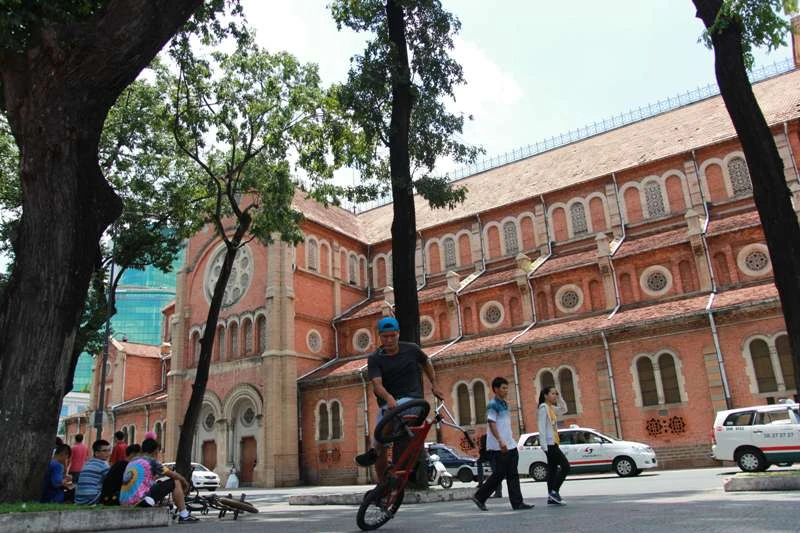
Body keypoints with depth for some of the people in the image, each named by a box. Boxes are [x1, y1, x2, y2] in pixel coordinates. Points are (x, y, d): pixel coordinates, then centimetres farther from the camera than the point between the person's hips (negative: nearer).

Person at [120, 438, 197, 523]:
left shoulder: (131, 463, 19)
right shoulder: (151, 461, -2)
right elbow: (173, 475, 4)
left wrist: (155, 477, 47)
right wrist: (185, 482, 22)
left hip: (125, 503, 8)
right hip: (141, 501, -8)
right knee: (176, 482, 1)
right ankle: (184, 516, 6)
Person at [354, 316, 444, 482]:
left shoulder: (412, 349, 1)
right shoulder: (375, 359, -3)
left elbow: (426, 363, 23)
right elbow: (377, 384, -18)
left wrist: (434, 385, 20)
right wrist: (389, 398, -38)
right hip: (387, 403, 2)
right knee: (381, 446, 2)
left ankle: (373, 452, -18)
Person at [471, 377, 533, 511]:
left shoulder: (504, 404, 17)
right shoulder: (492, 405, -11)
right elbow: (491, 423, -20)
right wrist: (500, 440, -29)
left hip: (510, 445, 9)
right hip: (497, 447, -9)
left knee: (513, 475, 6)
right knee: (499, 474, -4)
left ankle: (517, 502, 7)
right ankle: (479, 497, 9)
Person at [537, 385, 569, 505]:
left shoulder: (552, 408, 14)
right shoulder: (543, 407, -11)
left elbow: (564, 409, 28)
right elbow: (541, 427, -16)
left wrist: (559, 397, 15)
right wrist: (544, 445, -21)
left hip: (553, 443, 9)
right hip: (549, 443, -9)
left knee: (553, 468, 7)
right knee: (565, 466, -11)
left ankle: (551, 497, 9)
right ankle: (554, 491, -8)